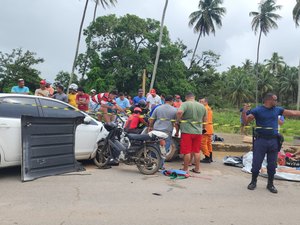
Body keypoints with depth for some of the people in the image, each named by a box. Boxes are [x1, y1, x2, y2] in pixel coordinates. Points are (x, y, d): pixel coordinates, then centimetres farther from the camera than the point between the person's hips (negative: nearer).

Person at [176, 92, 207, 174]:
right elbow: (204, 120, 18)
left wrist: (178, 120, -9)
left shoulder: (185, 104, -7)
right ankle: (197, 168, 21)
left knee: (187, 151, 2)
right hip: (198, 131, 5)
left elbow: (179, 112, -26)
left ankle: (185, 169, 11)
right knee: (197, 151, 14)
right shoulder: (202, 106, 11)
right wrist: (202, 128, 32)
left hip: (187, 131, -5)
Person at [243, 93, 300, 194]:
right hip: (260, 140, -4)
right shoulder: (257, 110, -4)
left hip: (273, 141, 4)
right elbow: (246, 120, -9)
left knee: (272, 165, 10)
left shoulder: (277, 109, 8)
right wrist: (244, 112, -27)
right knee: (256, 163, 2)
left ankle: (270, 184, 26)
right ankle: (253, 182, 22)